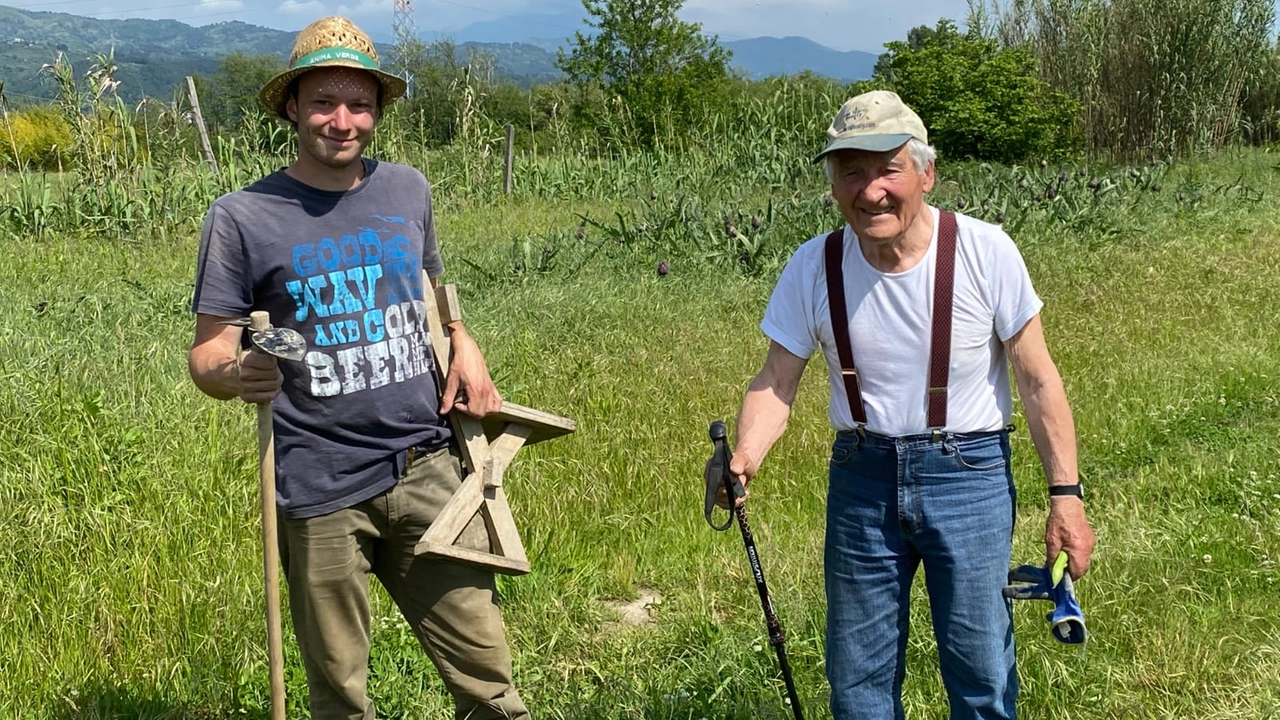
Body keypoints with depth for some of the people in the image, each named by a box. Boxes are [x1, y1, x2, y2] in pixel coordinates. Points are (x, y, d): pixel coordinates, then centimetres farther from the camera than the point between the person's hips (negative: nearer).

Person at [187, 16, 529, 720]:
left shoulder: (408, 189, 7)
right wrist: (237, 376, -26)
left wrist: (464, 343, 4)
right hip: (320, 492, -3)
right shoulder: (242, 216, -5)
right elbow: (205, 356, -3)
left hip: (428, 470, 3)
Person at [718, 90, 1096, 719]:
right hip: (861, 477, 3)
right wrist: (744, 459, -23)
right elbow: (777, 378, -4)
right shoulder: (813, 267, -7)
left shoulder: (985, 251, -14)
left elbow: (1037, 379, -8)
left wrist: (1065, 493, -10)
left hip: (969, 475, -2)